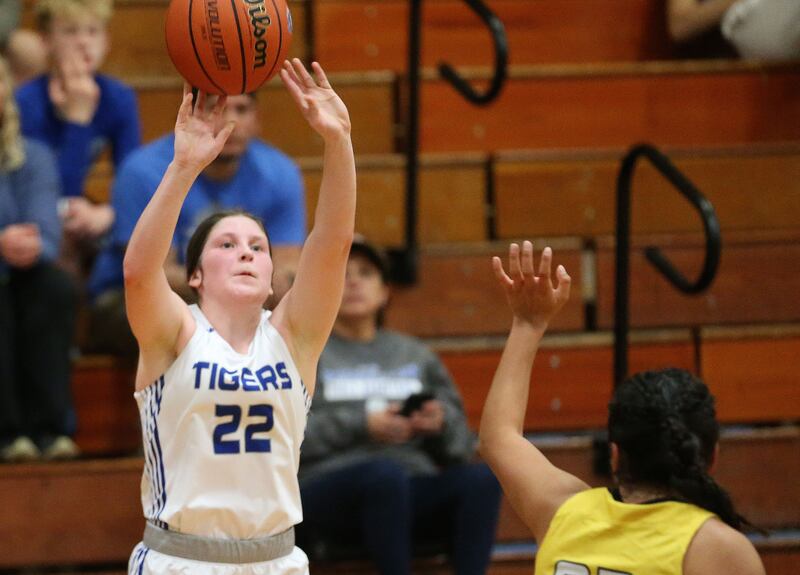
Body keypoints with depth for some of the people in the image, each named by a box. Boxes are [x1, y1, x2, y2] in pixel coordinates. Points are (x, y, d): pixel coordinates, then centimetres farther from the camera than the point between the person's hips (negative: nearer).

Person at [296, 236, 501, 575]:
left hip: (415, 492, 4)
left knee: (480, 478, -27)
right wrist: (361, 426, -10)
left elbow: (463, 445, 20)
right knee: (387, 472, -38)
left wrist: (441, 424, -3)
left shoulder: (416, 356, 24)